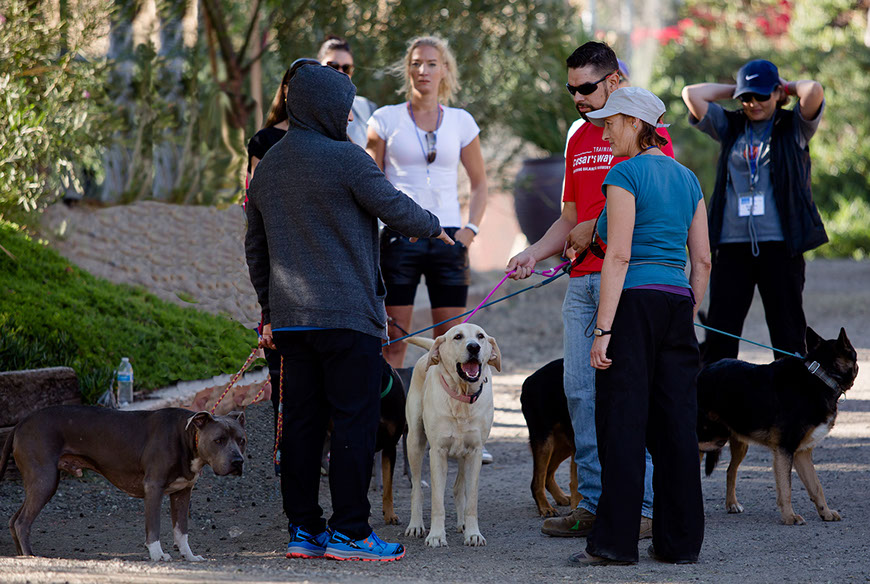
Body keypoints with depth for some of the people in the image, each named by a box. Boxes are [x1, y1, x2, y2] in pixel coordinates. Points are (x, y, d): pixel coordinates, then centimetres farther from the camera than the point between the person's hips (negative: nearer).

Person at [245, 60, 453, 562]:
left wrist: (271, 312, 27)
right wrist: (434, 227, 14)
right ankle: (350, 531, -3)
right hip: (348, 314, -7)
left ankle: (304, 529, 12)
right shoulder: (346, 158, -10)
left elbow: (255, 248, 20)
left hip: (290, 318, 7)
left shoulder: (267, 168, 15)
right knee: (355, 421, -3)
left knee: (301, 422, 9)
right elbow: (395, 208, -7)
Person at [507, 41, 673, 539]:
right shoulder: (578, 139, 20)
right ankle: (594, 503, 10)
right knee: (580, 391, 5)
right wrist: (534, 254, 9)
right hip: (581, 280, 8)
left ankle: (642, 507, -3)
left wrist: (596, 230, -10)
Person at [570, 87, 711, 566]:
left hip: (634, 302, -7)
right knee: (675, 423, 7)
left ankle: (615, 541, -3)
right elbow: (702, 260, 14)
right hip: (677, 303, 7)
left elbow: (618, 256, -13)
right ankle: (680, 541, 8)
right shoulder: (687, 178, 15)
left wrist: (603, 328, -15)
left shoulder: (625, 175, -6)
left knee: (623, 422, -4)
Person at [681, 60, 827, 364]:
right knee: (720, 331, 0)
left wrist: (788, 87, 6)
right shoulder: (730, 127, 14)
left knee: (788, 332, 1)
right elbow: (691, 94, 6)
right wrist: (735, 89, 12)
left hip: (779, 244, -2)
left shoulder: (793, 127, 6)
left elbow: (814, 91, -12)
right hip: (732, 245, 2)